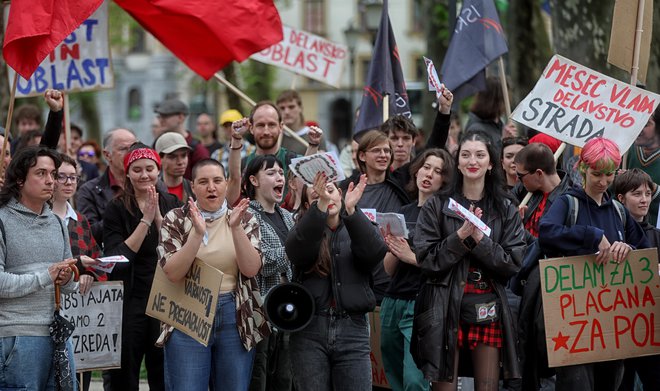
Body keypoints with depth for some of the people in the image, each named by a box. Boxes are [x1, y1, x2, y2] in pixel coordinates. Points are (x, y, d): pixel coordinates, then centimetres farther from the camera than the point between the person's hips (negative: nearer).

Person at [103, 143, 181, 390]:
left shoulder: (171, 204, 7)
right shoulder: (116, 209, -1)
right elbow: (116, 257, -11)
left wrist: (158, 216, -13)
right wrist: (146, 219, -13)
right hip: (130, 302, -2)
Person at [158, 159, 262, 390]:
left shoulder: (244, 219, 6)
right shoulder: (176, 220, 1)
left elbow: (251, 269, -7)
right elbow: (172, 273, -10)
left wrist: (236, 227, -18)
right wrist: (198, 234, -20)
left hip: (235, 318, 2)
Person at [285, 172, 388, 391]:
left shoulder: (358, 228, 11)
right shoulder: (305, 230, 9)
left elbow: (375, 252, -11)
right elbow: (296, 250, -16)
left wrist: (351, 210, -24)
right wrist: (320, 206, -29)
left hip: (352, 329, 0)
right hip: (310, 330, 0)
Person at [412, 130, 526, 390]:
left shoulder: (506, 209, 9)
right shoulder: (437, 206, 3)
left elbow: (513, 264, 1)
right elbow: (425, 260, -3)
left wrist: (480, 239, -11)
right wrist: (460, 237, -14)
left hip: (488, 311, 2)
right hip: (446, 310, -2)